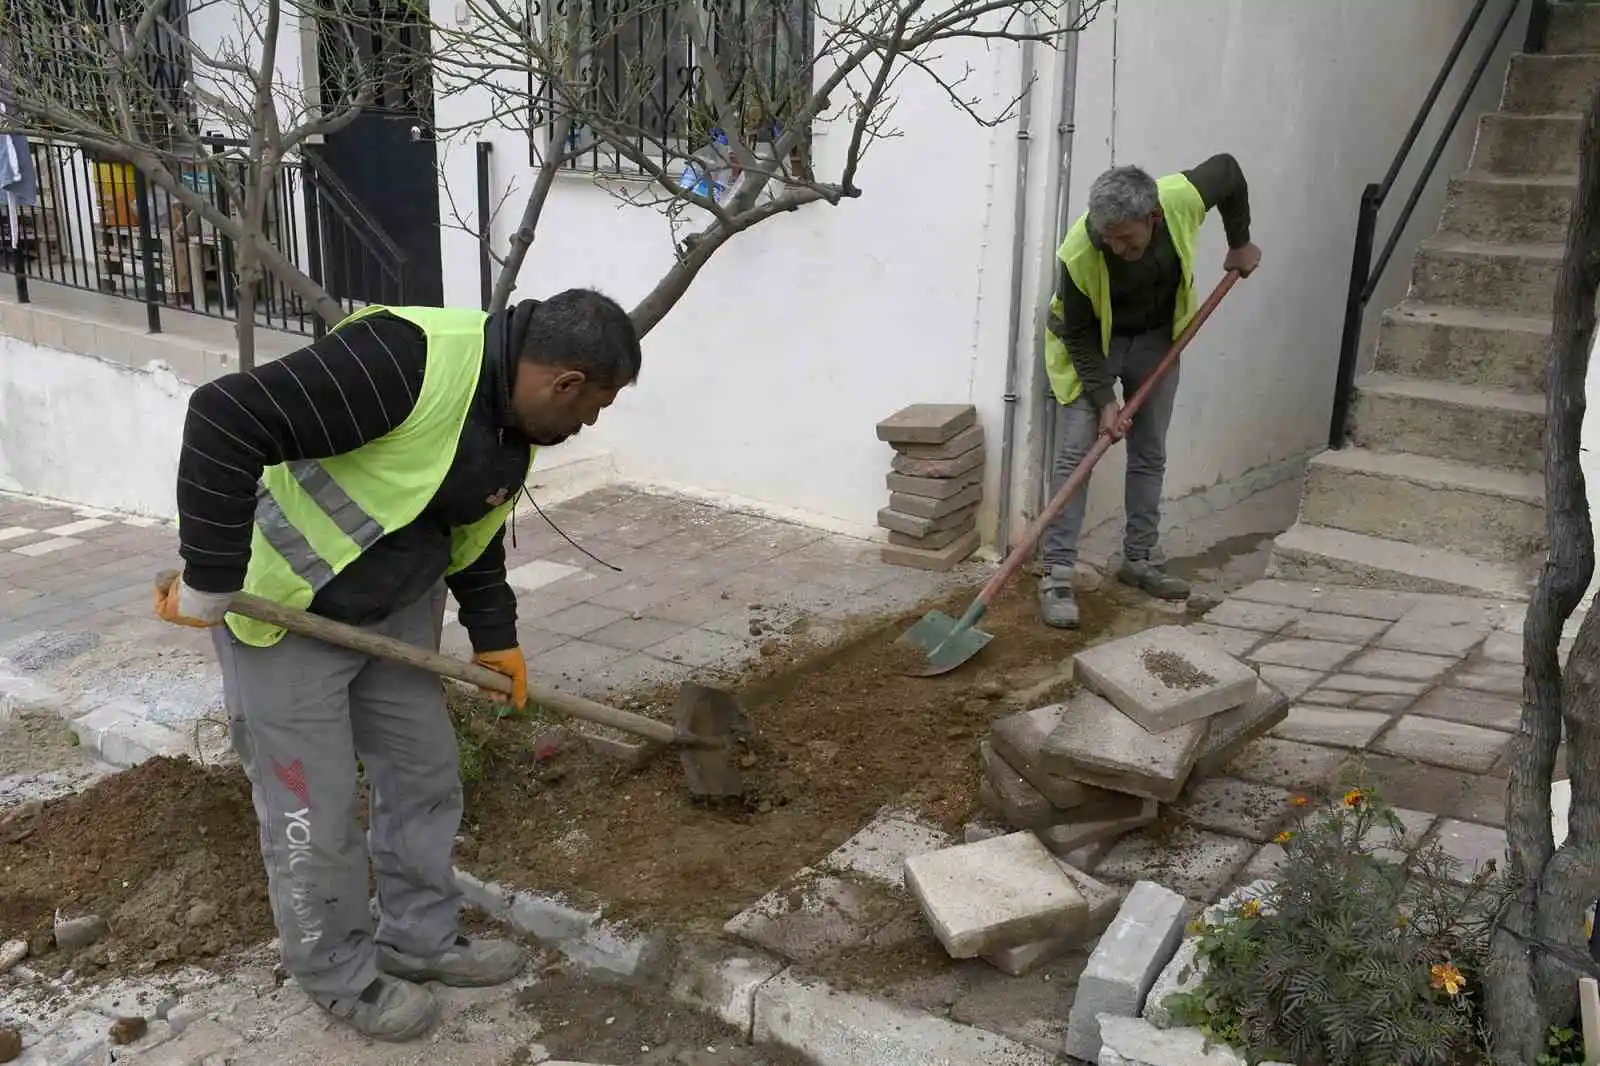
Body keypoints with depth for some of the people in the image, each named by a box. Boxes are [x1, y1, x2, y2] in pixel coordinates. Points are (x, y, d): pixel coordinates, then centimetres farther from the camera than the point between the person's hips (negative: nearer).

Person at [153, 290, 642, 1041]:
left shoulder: (513, 428, -2)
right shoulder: (410, 361, -33)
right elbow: (226, 421, -35)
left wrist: (494, 632, 17)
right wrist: (209, 584, -30)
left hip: (393, 613, 8)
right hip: (280, 612, -8)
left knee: (426, 778, 15)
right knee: (313, 812, 4)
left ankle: (420, 938, 35)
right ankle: (340, 975, 26)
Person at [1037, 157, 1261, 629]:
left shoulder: (1183, 199, -29)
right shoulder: (1079, 255, -36)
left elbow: (1229, 170, -5)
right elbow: (1078, 334, -22)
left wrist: (1240, 243, 3)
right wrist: (1104, 400, -25)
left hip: (1156, 337, 4)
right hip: (1091, 344, -4)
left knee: (1150, 455, 9)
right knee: (1075, 453, -12)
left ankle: (1139, 559, 22)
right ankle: (1057, 575, -10)